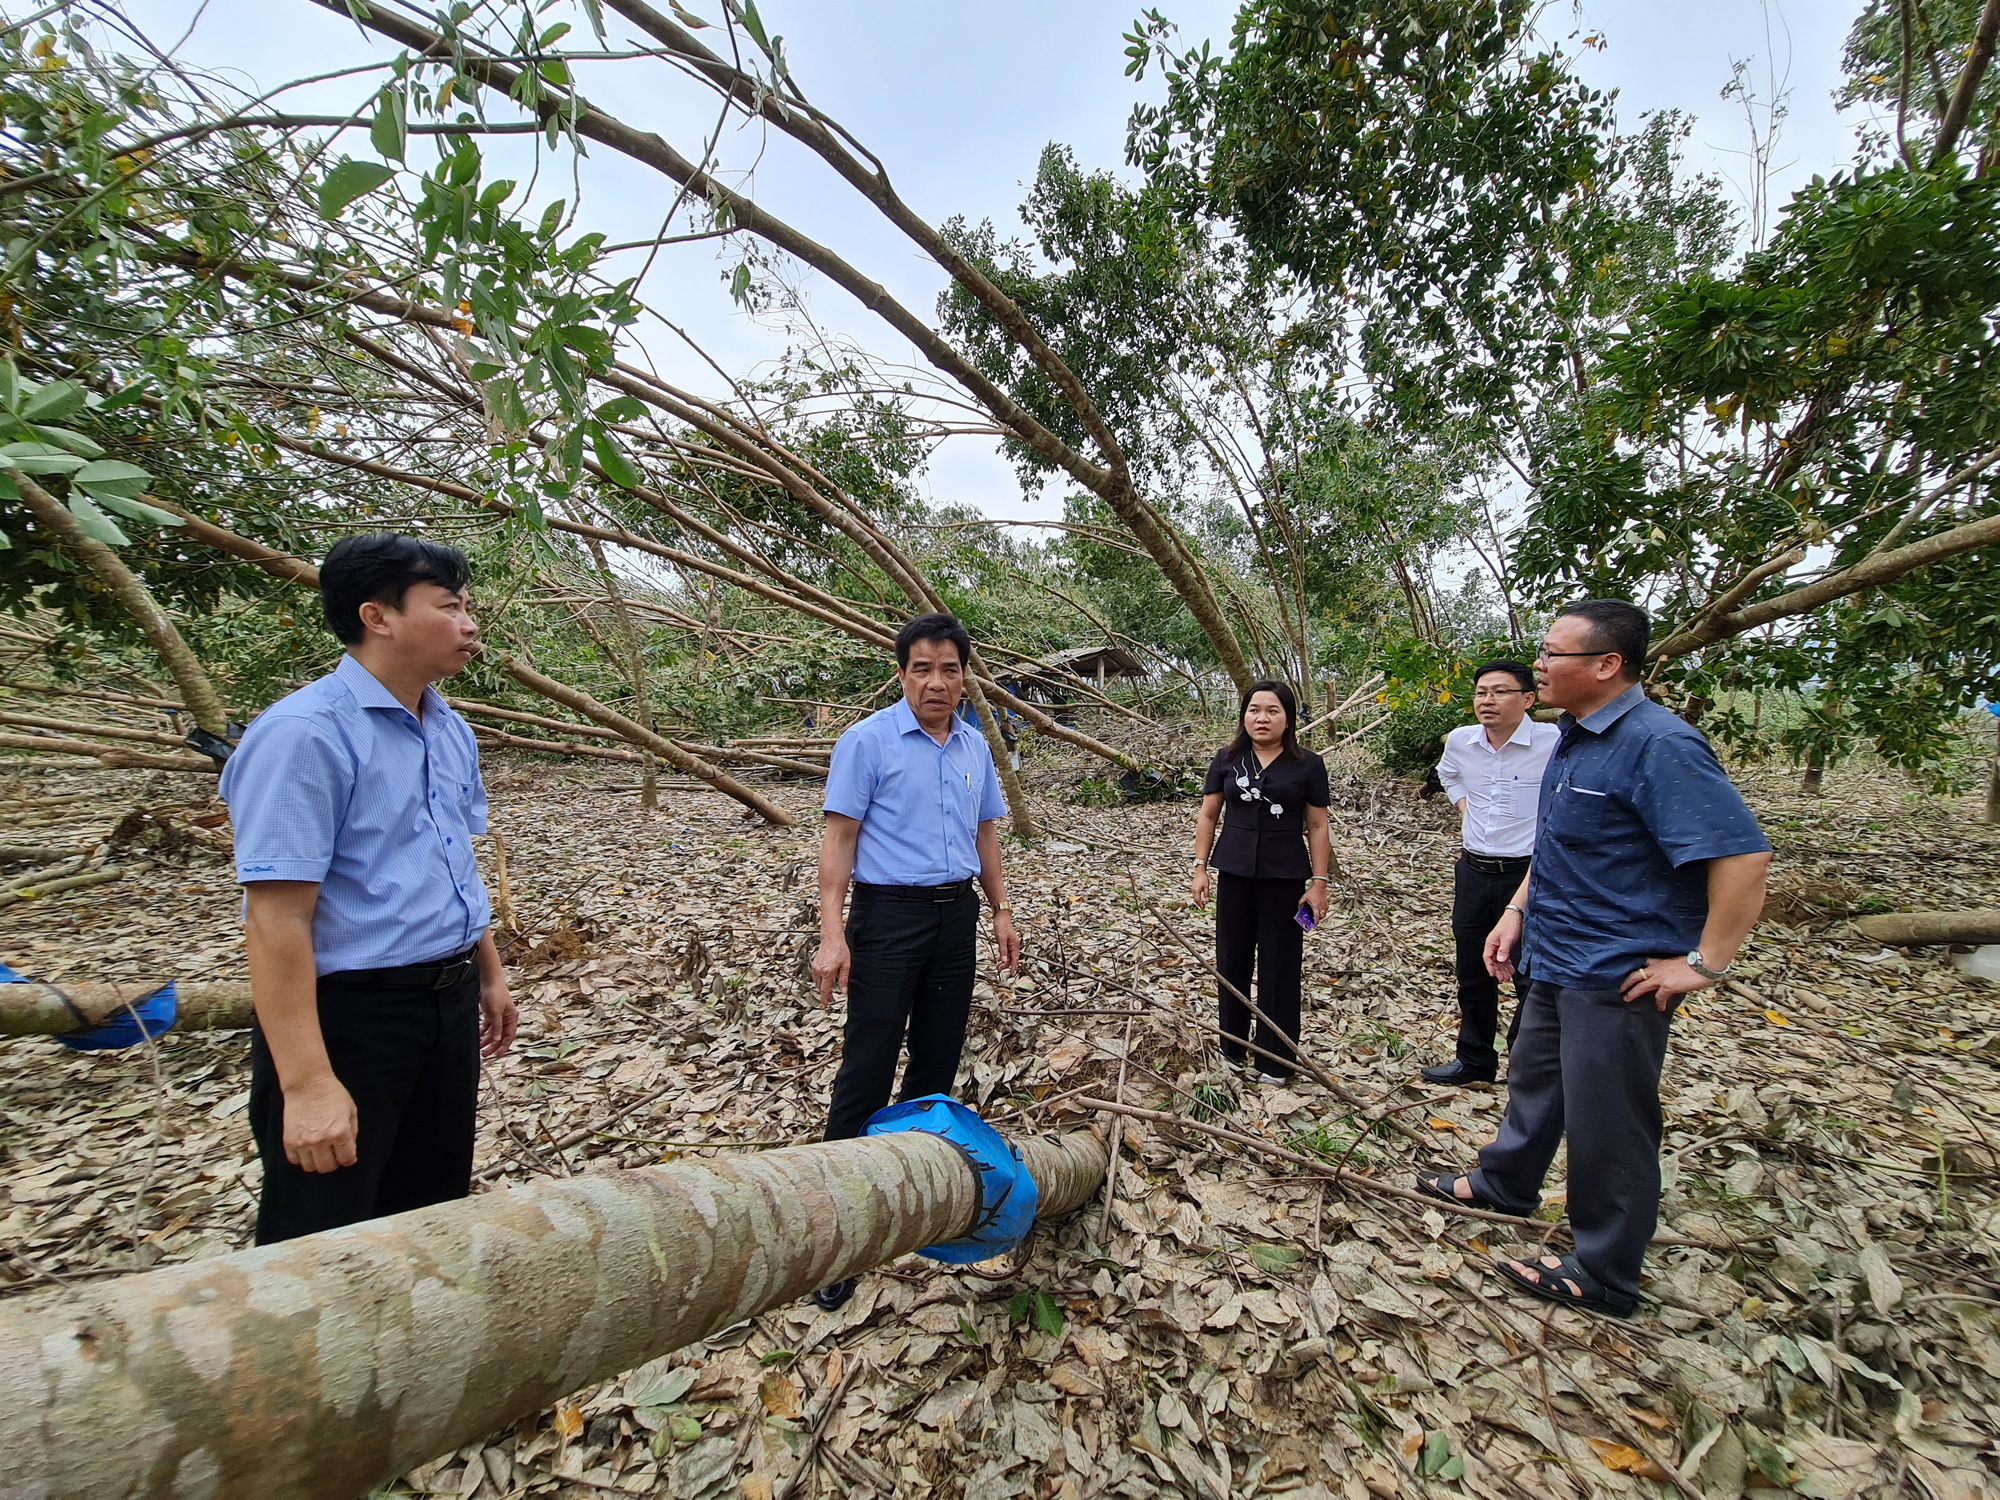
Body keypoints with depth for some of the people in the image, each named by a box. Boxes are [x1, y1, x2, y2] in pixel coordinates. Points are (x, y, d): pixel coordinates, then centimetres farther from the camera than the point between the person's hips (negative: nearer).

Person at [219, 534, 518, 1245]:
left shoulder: (450, 731, 6)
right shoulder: (306, 734, -20)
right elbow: (276, 920, -23)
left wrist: (490, 974, 20)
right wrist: (307, 1082, -24)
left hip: (448, 1004, 8)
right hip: (347, 1017, -7)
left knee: (435, 1214, 22)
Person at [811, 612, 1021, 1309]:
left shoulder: (975, 746, 9)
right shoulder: (868, 740, -8)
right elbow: (839, 837, -11)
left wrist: (1000, 910, 13)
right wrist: (832, 933, -17)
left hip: (956, 916, 6)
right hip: (889, 916, -5)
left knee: (938, 1062, 14)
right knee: (867, 1068, -2)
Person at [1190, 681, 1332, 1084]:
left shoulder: (1308, 765, -2)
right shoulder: (1227, 759, 2)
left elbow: (1317, 826, 0)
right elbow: (1207, 815, 6)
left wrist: (1319, 882, -4)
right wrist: (1200, 867, 1)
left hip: (1285, 877, -2)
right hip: (1235, 874, 2)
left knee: (1279, 967, 6)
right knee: (1231, 961, 10)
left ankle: (1276, 1060, 20)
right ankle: (1232, 1047, 27)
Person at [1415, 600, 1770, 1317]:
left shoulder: (1658, 745, -23)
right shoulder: (1575, 739, 8)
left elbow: (1743, 854, -27)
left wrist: (1704, 963, -23)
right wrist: (1517, 912, 12)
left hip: (1618, 977, -9)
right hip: (1555, 962, 10)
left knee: (1606, 1121, 6)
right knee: (1533, 1078, 25)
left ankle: (1604, 1274, 25)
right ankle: (1503, 1183, 47)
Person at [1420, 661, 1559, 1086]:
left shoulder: (1555, 743, -17)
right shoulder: (1460, 741, 2)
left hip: (1531, 876, -6)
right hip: (1473, 872, 6)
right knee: (1473, 975, 17)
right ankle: (1474, 1060, 34)